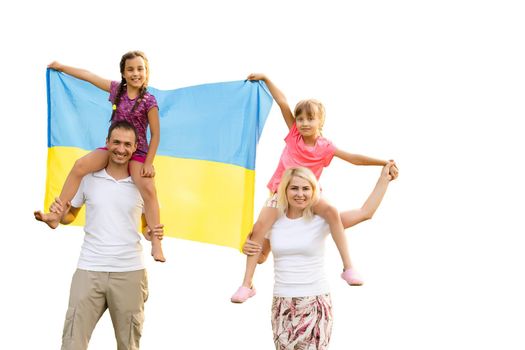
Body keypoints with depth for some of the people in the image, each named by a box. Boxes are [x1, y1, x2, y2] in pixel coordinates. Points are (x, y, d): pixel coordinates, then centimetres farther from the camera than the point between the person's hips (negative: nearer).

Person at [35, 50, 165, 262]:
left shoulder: (148, 100, -7)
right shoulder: (117, 89, 5)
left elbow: (155, 135, -6)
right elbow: (88, 76, 14)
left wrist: (148, 163, -12)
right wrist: (61, 67, 23)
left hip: (138, 152, -4)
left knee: (148, 189, -26)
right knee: (81, 165, -20)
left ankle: (156, 245, -25)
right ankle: (56, 215, -17)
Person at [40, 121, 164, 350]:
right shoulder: (89, 178, 3)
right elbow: (71, 214, 14)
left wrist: (152, 233, -7)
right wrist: (61, 215, -9)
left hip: (130, 273, 0)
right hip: (89, 271, 0)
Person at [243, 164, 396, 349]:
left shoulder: (321, 220, -2)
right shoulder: (274, 221, 7)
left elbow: (365, 213, -6)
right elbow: (261, 257, 22)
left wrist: (384, 179, -3)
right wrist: (249, 249, 0)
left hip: (315, 303, -2)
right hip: (282, 304, 2)